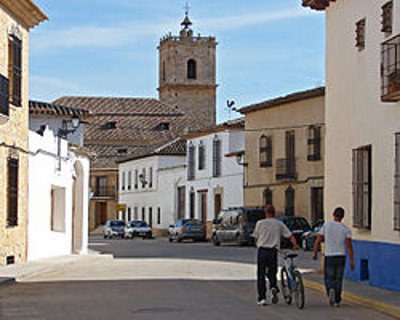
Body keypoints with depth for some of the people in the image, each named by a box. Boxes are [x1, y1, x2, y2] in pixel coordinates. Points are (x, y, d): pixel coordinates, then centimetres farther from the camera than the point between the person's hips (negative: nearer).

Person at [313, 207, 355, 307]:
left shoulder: (326, 226, -2)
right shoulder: (346, 228, -2)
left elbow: (318, 241, -2)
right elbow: (349, 246, -7)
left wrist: (315, 253, 11)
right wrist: (352, 261, -5)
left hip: (329, 257, -1)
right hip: (341, 256, 1)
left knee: (329, 278, 9)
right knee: (338, 279, 10)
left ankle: (331, 290, -21)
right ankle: (337, 301, 11)